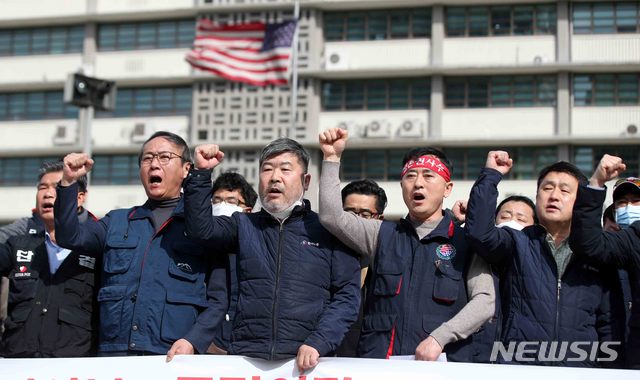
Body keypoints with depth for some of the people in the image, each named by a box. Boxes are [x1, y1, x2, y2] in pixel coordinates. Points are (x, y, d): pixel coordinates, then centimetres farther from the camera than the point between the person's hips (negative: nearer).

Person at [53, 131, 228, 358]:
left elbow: (218, 299, 3)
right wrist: (69, 183, -6)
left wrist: (192, 342, -12)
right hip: (113, 352, 3)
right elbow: (70, 237, 4)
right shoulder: (117, 222, 19)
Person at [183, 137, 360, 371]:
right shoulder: (244, 226, 15)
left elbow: (348, 295, -1)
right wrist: (201, 173, -9)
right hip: (246, 358, 2)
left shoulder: (327, 231, 6)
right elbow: (201, 228, -1)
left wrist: (317, 343, -13)